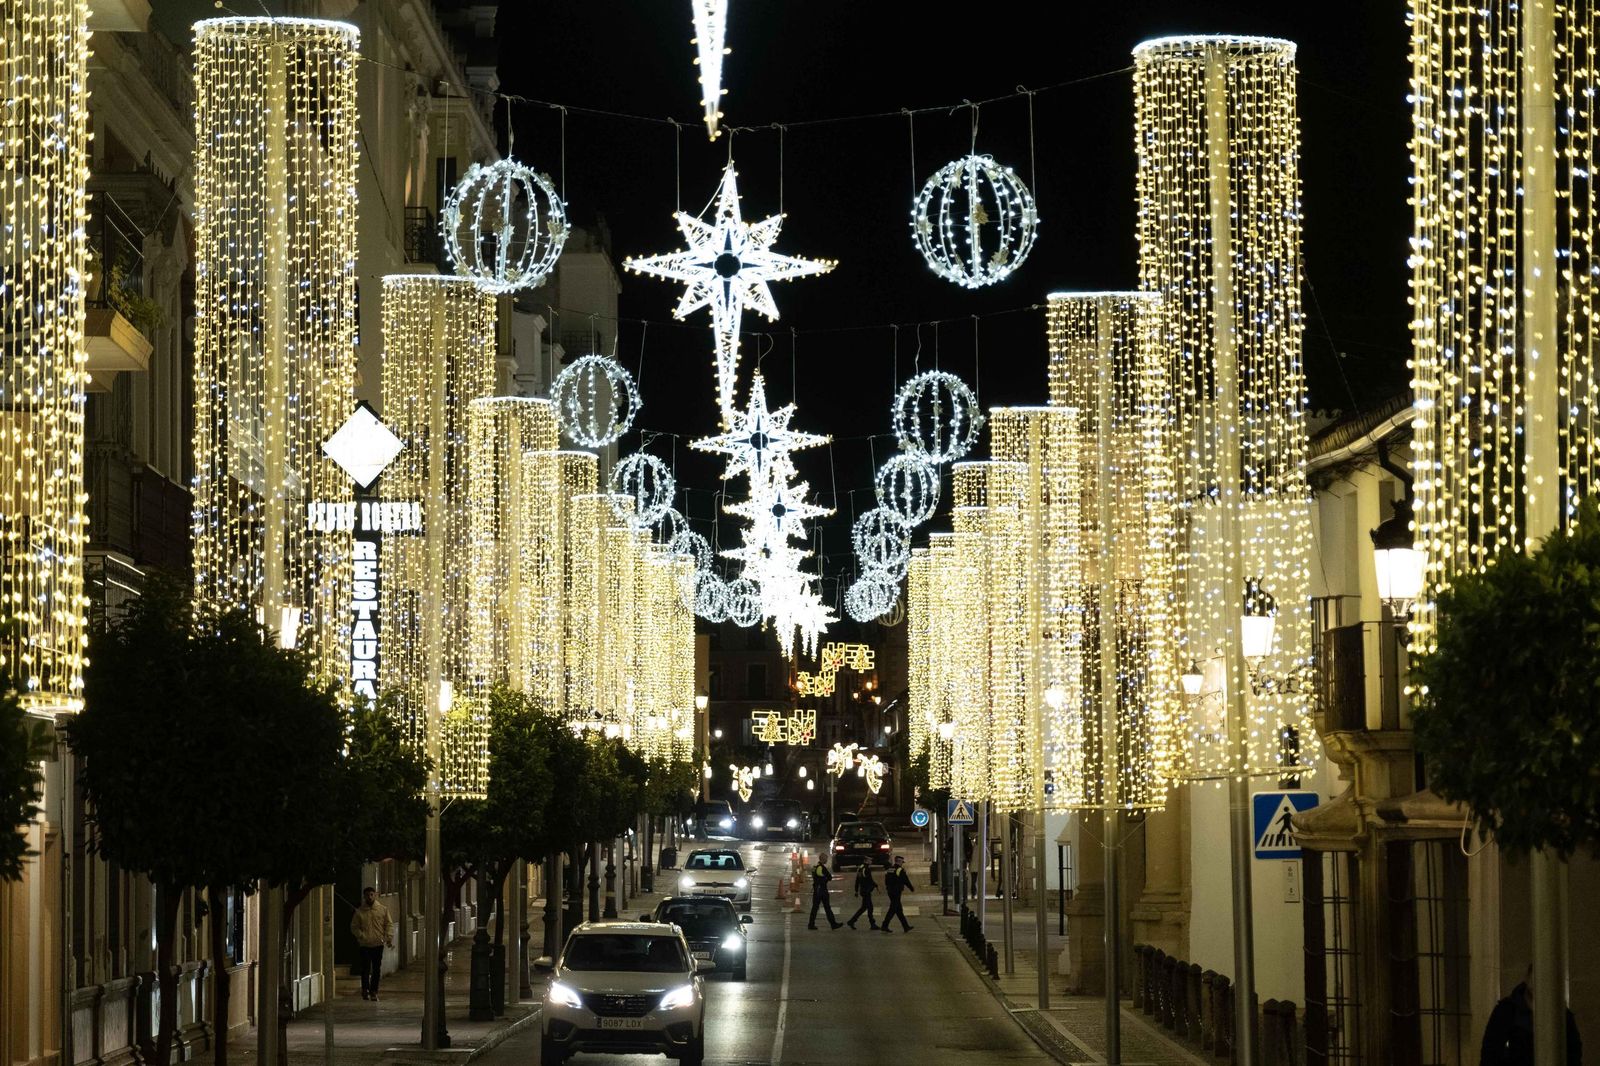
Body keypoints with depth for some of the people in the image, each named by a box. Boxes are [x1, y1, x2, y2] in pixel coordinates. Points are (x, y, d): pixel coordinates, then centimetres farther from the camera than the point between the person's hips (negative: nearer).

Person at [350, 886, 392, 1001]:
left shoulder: (383, 910, 6)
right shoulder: (359, 912, 4)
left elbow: (388, 925, 7)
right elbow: (354, 927, 6)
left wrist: (389, 938, -6)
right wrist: (361, 936, -10)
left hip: (378, 944, 1)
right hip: (364, 945, -1)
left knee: (376, 970, 3)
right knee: (365, 969, -2)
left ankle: (373, 991, 11)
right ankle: (365, 990, 11)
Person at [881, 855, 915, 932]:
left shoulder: (890, 869, 11)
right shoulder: (900, 870, -12)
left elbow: (886, 881, 16)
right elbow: (906, 881, -8)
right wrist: (912, 889, 6)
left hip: (890, 891, 9)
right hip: (896, 892, -9)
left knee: (899, 909, 12)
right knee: (893, 909, -5)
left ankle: (906, 927, 19)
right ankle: (885, 926, -8)